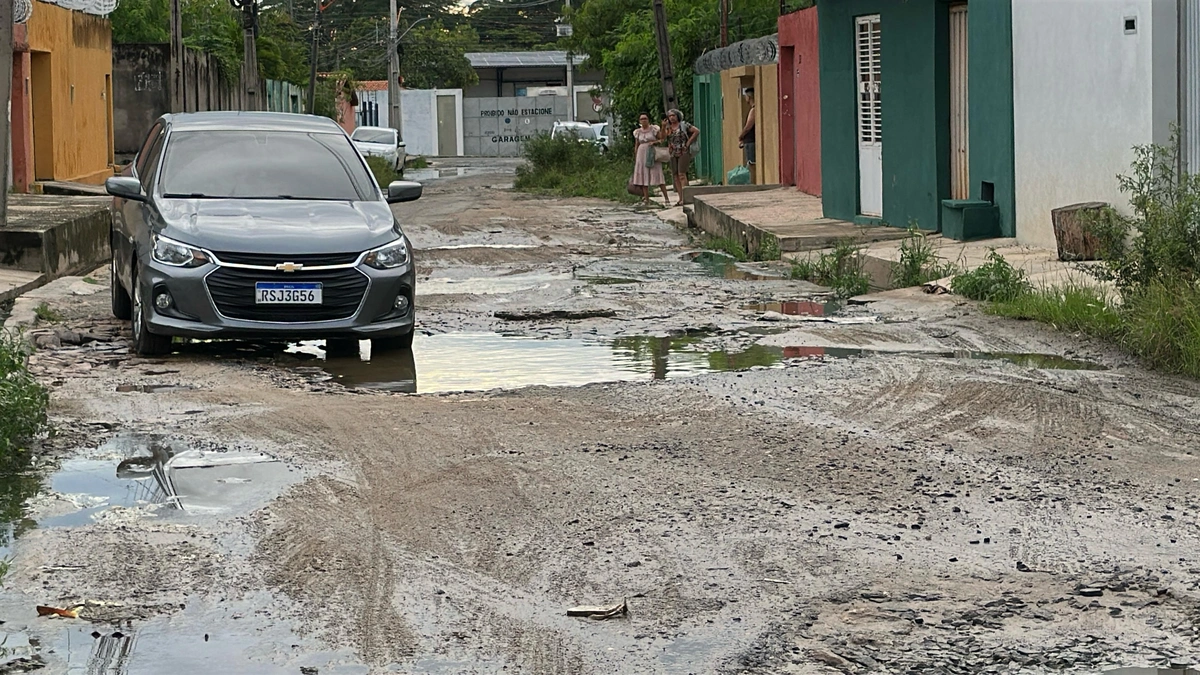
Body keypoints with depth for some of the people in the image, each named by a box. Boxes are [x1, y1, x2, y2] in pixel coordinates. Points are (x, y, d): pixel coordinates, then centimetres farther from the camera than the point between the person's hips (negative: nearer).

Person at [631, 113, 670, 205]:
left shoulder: (654, 129, 2)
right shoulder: (638, 132, 11)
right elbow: (636, 145, 16)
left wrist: (654, 142, -15)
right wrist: (635, 159, 13)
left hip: (653, 155, -4)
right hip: (642, 154, 4)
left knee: (657, 176, -9)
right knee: (643, 176, -1)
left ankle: (666, 198, -9)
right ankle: (646, 199, 3)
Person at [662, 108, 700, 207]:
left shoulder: (683, 125, 0)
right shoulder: (668, 127, 12)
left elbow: (696, 131, -3)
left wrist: (689, 142, -7)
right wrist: (663, 127, -17)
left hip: (684, 152, -6)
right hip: (673, 154, 6)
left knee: (682, 174, -15)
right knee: (676, 176, 3)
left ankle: (684, 198, -18)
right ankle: (680, 198, 6)